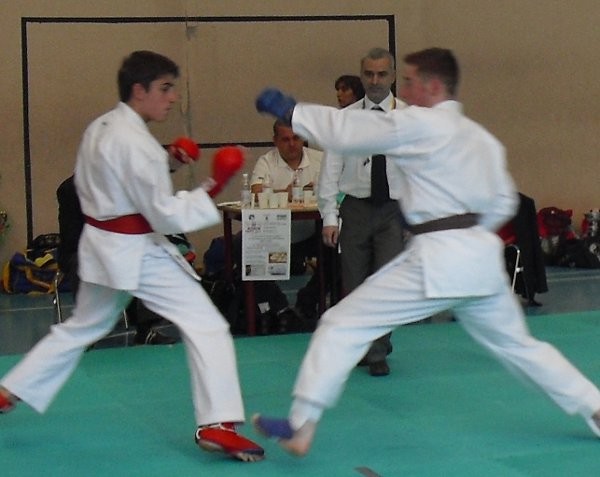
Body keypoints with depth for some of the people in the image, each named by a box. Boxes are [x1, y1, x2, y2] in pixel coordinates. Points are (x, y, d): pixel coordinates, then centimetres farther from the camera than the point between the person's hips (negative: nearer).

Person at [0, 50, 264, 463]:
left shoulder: (101, 128, 8)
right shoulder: (136, 143, -21)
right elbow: (166, 216, -20)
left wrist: (165, 163, 7)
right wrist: (212, 189, -19)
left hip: (103, 246, 9)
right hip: (137, 252, -9)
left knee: (81, 328, 26)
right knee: (207, 327, -6)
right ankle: (218, 425, -9)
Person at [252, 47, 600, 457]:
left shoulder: (420, 124, -7)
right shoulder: (482, 137, 16)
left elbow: (344, 130, -7)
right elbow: (503, 202, 19)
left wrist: (287, 109, 2)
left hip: (438, 260, -8)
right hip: (481, 256, 8)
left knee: (343, 326, -2)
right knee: (517, 343, 25)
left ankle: (301, 429, -4)